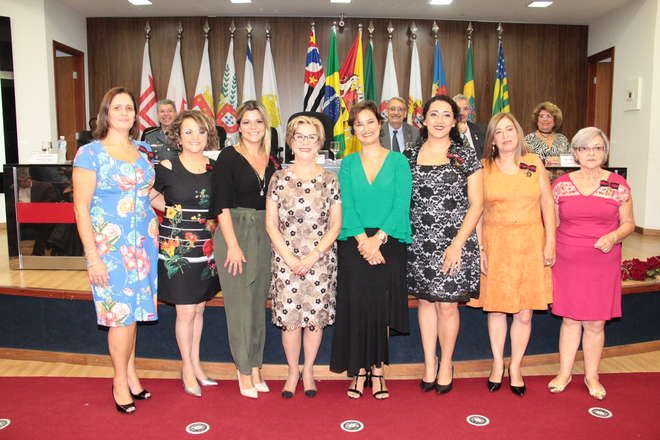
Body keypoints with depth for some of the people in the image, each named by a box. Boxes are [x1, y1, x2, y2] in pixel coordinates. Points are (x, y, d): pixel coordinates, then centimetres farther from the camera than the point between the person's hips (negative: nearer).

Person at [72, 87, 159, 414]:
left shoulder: (143, 152, 10)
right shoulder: (90, 153, -5)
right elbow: (81, 207, -8)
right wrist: (93, 257, -13)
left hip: (143, 242, 5)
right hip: (109, 243, -5)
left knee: (133, 310, 12)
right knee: (120, 313, -2)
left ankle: (130, 373, 27)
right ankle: (121, 381, 16)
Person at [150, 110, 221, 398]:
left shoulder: (214, 169, 4)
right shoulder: (167, 168, -8)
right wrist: (173, 211, 0)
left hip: (206, 249, 4)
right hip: (176, 248, -4)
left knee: (199, 309, 14)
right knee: (186, 311, 2)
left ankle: (195, 365, 29)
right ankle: (187, 370, 20)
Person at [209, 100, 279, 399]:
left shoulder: (271, 161, 10)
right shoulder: (229, 157, -5)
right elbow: (222, 205, -9)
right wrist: (233, 245, -15)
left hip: (264, 236, 5)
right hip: (234, 233, -5)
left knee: (259, 303, 11)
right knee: (239, 303, 1)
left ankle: (254, 366, 25)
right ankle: (244, 371, 15)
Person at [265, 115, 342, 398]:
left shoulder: (330, 180, 4)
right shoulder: (279, 179, 5)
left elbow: (336, 225, 2)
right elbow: (271, 224, 3)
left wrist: (314, 256, -9)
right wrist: (289, 257, -8)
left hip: (321, 258, 0)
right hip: (285, 258, 0)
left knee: (315, 317, 5)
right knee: (289, 317, 2)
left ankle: (308, 370, 25)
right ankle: (293, 370, 23)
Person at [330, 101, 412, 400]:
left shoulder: (398, 161, 7)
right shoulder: (347, 164, 11)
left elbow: (401, 204, -3)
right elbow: (347, 206, 1)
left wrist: (377, 238, -14)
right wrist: (363, 239, -14)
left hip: (389, 243, -1)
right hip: (354, 244, 1)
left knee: (382, 306, 1)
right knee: (356, 306, 0)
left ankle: (377, 369, 15)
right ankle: (359, 370, 12)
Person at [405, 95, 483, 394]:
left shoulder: (465, 155, 0)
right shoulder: (410, 155, 8)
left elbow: (476, 204, -2)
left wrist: (457, 244, -11)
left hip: (454, 243, -2)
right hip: (419, 243, 3)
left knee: (447, 305, 1)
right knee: (425, 300, 10)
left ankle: (446, 364, 23)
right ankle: (429, 363, 26)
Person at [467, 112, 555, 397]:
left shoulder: (534, 163, 6)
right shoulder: (483, 168, 2)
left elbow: (547, 203, 6)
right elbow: (477, 211, 1)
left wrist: (550, 242, 0)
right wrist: (479, 249, -5)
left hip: (529, 244, 1)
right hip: (496, 244, -1)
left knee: (524, 312, 4)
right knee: (496, 308, 7)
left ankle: (515, 368, 21)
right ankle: (497, 364, 25)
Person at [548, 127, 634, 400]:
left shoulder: (618, 185, 2)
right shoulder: (561, 184, 4)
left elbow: (628, 223, 6)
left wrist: (614, 237, -14)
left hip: (603, 263, 0)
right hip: (567, 262, 1)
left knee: (595, 323, 5)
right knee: (570, 318, 8)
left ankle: (592, 376, 23)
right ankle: (564, 373, 22)